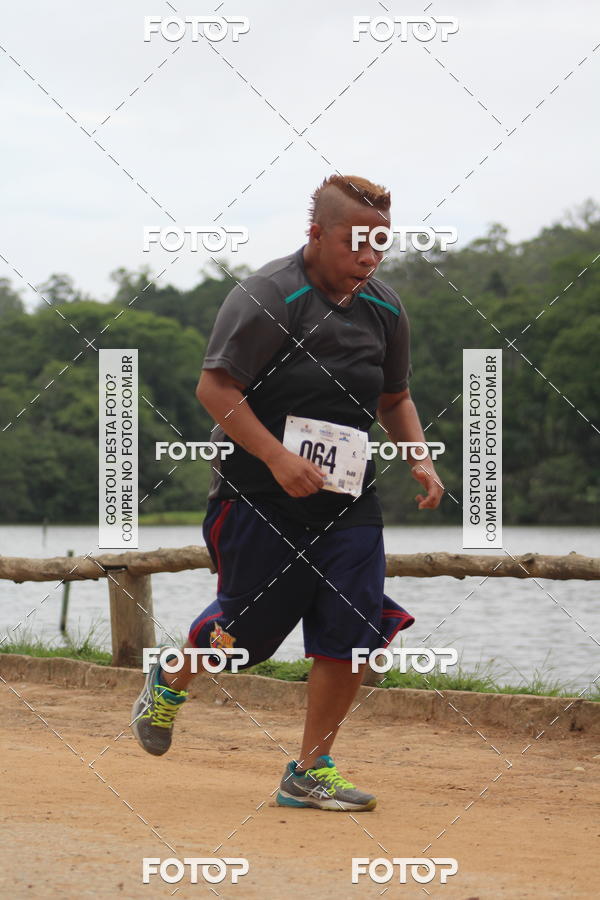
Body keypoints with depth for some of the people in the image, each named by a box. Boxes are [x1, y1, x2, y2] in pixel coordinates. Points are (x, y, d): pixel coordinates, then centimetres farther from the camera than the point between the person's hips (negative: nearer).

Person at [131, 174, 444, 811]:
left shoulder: (384, 308, 7)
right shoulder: (266, 298, -15)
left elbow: (394, 398, 20)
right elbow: (215, 386, -17)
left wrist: (418, 458, 3)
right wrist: (278, 458, -25)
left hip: (348, 500, 5)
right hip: (259, 496, -5)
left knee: (355, 630, -6)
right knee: (246, 627, 5)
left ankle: (310, 771, 7)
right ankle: (169, 686, 38)